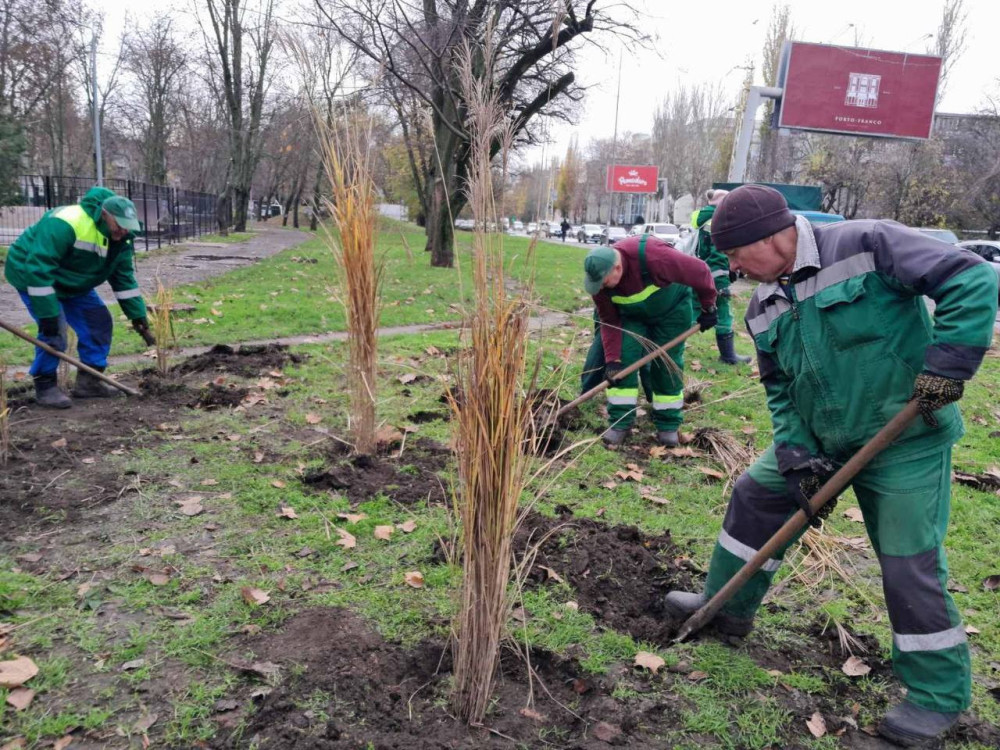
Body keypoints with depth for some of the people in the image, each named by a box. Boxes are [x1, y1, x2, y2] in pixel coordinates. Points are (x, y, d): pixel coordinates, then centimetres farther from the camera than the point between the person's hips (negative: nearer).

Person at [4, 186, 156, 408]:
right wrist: (47, 315, -39)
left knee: (99, 322, 0)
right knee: (54, 330, -20)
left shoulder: (119, 239, -11)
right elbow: (38, 268, -38)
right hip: (31, 275, -8)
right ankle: (45, 387, -3)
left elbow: (124, 280, -3)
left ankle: (88, 381, 10)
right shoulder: (65, 224, -36)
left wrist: (138, 318, -8)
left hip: (71, 281, 8)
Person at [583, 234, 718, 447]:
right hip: (631, 315, 3)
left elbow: (699, 271, -29)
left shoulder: (653, 256, -42)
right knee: (623, 361, -10)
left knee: (667, 365, -3)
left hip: (671, 310, -3)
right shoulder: (599, 277, -26)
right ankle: (620, 422, -2)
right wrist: (612, 358, -23)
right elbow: (610, 321, -17)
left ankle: (668, 426, 10)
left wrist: (708, 307, -17)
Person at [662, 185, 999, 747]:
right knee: (755, 496, 13)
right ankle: (728, 606, 35)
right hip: (822, 441, 7)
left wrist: (946, 364, -26)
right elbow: (781, 391, 7)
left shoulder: (866, 246, -19)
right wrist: (799, 457, -4)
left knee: (911, 567, -3)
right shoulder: (766, 309, 2)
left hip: (908, 443, -7)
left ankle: (941, 696, 20)